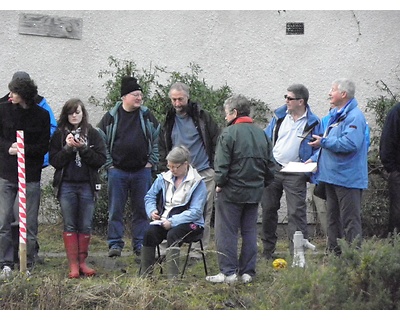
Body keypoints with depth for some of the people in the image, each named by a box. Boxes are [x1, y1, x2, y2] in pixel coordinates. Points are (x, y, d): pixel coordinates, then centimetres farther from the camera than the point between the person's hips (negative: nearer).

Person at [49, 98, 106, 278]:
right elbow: (54, 161, -1)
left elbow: (101, 160, -2)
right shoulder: (59, 135, 6)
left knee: (86, 226, 2)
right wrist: (67, 148, -13)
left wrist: (83, 148, -13)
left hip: (87, 185, 0)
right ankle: (73, 265, -1)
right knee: (70, 225, -2)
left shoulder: (93, 134, 5)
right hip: (66, 186, 0)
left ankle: (82, 262, 11)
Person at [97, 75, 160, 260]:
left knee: (142, 210, 5)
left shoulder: (147, 116, 5)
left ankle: (140, 246, 11)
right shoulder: (111, 117, -1)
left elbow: (157, 140, 11)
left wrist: (152, 162, 4)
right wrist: (108, 164, -2)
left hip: (142, 171, 2)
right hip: (117, 171, -2)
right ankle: (115, 244, 8)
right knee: (116, 210, 1)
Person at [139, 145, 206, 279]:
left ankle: (172, 277, -39)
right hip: (164, 220, 4)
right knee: (150, 232, -27)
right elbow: (150, 196, 19)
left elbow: (195, 212, -12)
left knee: (173, 234, -36)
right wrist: (152, 211, -4)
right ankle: (144, 275, -25)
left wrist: (172, 221, -21)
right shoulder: (163, 178, 12)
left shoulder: (197, 183, -5)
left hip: (188, 223, -4)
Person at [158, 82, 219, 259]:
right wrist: (165, 170, 8)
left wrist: (216, 166, -2)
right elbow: (163, 148, 18)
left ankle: (197, 251, 4)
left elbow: (216, 141, 3)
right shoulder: (169, 121, 11)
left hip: (204, 172, -3)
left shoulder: (202, 116, 0)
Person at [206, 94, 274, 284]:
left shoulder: (229, 133, -13)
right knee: (249, 232, 12)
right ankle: (247, 272, 13)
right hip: (254, 192, 6)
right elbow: (269, 163, 13)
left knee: (226, 232, 0)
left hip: (232, 191, -6)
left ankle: (228, 272, -1)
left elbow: (221, 164, -16)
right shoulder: (261, 134, 8)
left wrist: (220, 183, -3)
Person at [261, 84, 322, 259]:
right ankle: (268, 250, 22)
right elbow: (266, 138, 13)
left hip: (295, 174, -4)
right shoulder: (279, 115, 6)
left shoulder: (312, 123, -4)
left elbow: (318, 148, 0)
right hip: (272, 168, 4)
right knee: (268, 209, 9)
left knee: (296, 212, -7)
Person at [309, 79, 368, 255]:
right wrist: (315, 159, 17)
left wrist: (324, 142, -20)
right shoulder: (335, 115, 17)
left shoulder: (354, 116, -15)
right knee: (333, 218, 15)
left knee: (350, 220, -7)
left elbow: (350, 143, -28)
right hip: (332, 175, 10)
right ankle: (333, 253, 23)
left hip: (347, 178, -10)